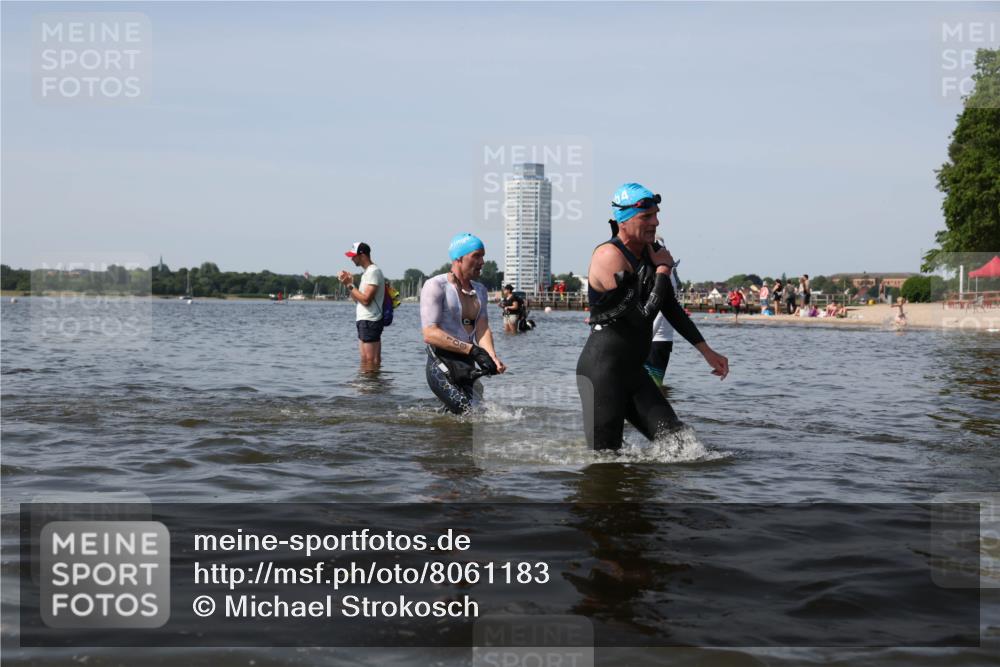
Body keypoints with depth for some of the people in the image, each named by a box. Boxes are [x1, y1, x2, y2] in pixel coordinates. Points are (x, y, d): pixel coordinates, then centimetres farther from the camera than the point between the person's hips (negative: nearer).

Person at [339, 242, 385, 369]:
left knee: (370, 360, -10)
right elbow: (357, 299, 20)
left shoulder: (373, 272, -13)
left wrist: (350, 285, -13)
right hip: (363, 321, 10)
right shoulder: (367, 272, 19)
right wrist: (349, 284, 7)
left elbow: (365, 300, -21)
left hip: (369, 321, -10)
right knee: (365, 360, 10)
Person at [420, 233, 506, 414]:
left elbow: (482, 328, 1)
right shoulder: (436, 286, -7)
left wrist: (492, 356, -21)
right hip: (442, 367, -7)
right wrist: (473, 350, -23)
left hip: (468, 367, 7)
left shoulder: (479, 290, 16)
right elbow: (430, 334, -17)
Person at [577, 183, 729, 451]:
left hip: (632, 370, 8)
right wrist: (663, 270, -12)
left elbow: (670, 307, 21)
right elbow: (643, 315, -23)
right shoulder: (610, 256, -17)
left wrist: (706, 351, 20)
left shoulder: (651, 252, 10)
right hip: (601, 371, -8)